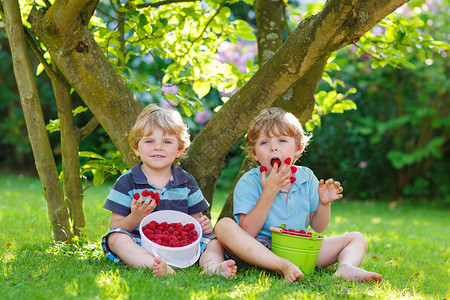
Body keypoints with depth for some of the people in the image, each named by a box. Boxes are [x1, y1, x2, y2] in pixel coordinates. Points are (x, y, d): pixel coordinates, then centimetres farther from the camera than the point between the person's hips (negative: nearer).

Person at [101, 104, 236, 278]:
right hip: (141, 247, -2)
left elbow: (196, 220, 16)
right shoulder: (126, 182, 2)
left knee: (214, 240, -12)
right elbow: (115, 227, 0)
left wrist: (204, 226, -9)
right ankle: (159, 267, -52)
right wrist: (135, 218, -21)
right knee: (116, 238, -29)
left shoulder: (186, 181, 11)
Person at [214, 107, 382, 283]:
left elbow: (317, 228, 11)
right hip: (260, 252, -4)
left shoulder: (306, 178, 6)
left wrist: (324, 203, -10)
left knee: (356, 238, -1)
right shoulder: (249, 182, -6)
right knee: (224, 226, -31)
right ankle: (283, 267, -44)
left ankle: (345, 268, -36)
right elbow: (247, 233, -16)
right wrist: (269, 192, -21)